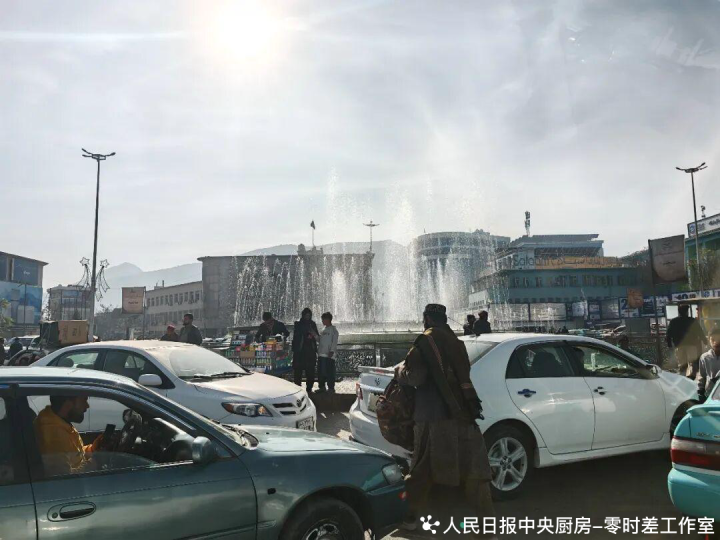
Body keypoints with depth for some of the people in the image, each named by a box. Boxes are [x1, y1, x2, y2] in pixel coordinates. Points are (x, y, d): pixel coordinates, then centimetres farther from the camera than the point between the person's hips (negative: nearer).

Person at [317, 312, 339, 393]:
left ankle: (331, 387, -1)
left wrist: (332, 351, -18)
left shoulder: (333, 330, -3)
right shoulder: (323, 330, 20)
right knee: (321, 372, 8)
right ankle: (321, 387, 15)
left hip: (329, 355, -7)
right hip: (321, 354, 8)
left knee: (329, 372, -6)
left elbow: (334, 341, -10)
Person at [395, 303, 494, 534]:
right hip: (462, 413, 5)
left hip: (434, 417, -5)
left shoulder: (425, 342, -5)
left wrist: (400, 370, 7)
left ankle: (409, 516, 20)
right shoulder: (456, 343, 16)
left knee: (422, 470, 8)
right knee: (473, 470, 9)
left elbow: (414, 377, -12)